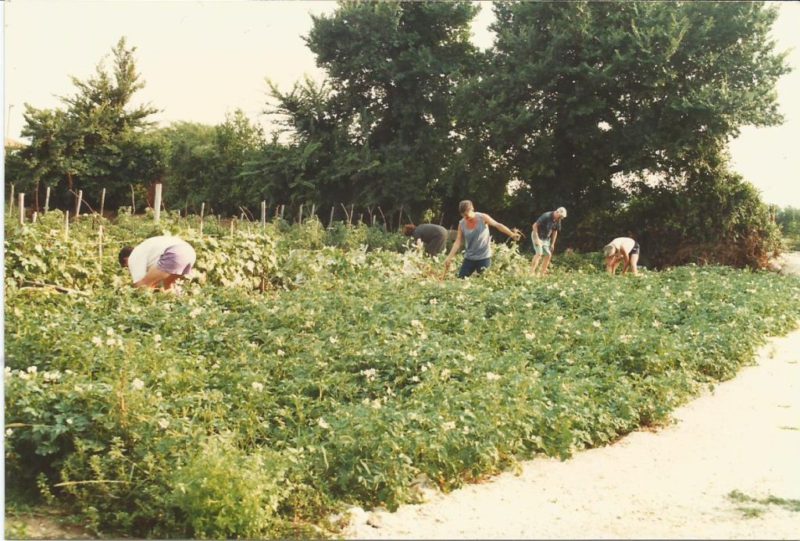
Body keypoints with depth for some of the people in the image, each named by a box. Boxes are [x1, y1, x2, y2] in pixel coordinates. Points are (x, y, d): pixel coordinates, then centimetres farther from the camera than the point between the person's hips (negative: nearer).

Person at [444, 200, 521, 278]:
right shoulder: (461, 224, -3)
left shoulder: (483, 218, -10)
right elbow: (458, 242, -4)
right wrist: (449, 257, -13)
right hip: (469, 258, 3)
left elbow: (498, 225, 0)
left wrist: (511, 234, -3)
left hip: (484, 257, -3)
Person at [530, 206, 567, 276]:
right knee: (539, 253, -22)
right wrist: (537, 238, -25)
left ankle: (542, 273, 8)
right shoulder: (546, 216, -24)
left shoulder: (558, 221, -2)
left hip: (546, 239, 8)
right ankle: (531, 272, -26)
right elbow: (534, 226, -22)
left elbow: (555, 231, 12)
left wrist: (552, 244, 10)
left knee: (548, 255, 2)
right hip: (538, 236, -8)